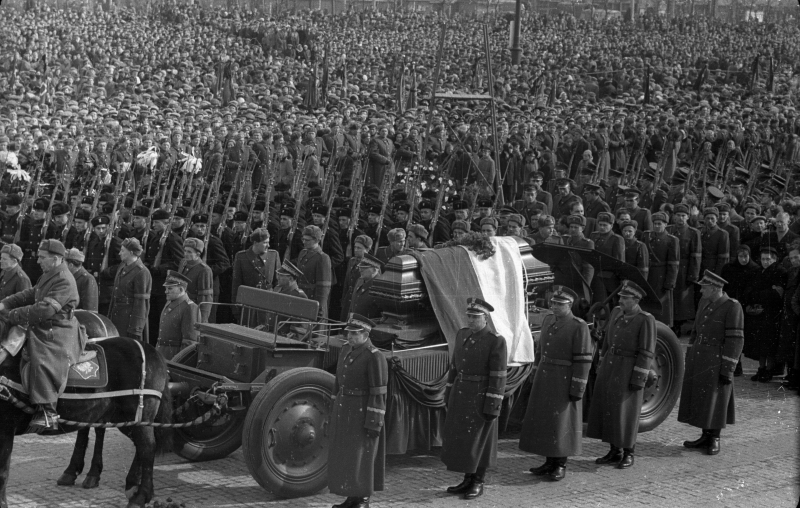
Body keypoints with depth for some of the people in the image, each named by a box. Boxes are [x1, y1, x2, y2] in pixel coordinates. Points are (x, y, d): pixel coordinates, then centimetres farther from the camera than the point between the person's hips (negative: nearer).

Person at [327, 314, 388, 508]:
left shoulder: (375, 357, -18)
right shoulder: (347, 350, 6)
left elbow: (378, 394, -18)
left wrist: (374, 423, -19)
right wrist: (336, 411, 17)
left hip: (363, 412, -8)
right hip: (345, 411, 8)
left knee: (361, 456, -3)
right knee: (346, 454, 11)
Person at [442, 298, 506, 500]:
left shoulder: (496, 341, -15)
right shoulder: (462, 335, 6)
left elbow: (498, 377, -15)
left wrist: (493, 406, -17)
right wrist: (449, 394, 14)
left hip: (482, 397, -7)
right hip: (461, 396, 7)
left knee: (480, 439, 2)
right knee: (461, 437, 11)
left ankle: (478, 483, 14)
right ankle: (468, 480, 23)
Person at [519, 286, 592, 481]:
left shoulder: (579, 327, -15)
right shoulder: (549, 320, 7)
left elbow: (583, 361, -15)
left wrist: (577, 390, -17)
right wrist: (536, 375, 16)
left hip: (564, 381, -7)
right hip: (544, 378, 7)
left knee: (562, 421, 0)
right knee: (544, 419, 11)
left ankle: (561, 465, 12)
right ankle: (550, 462, 22)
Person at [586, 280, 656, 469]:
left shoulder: (645, 320, -15)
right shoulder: (617, 312, 6)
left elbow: (646, 353, -15)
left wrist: (638, 380, -17)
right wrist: (602, 365, 16)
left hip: (630, 370, -7)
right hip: (610, 367, 7)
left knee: (625, 411, -3)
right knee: (607, 408, 9)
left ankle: (628, 454, 11)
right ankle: (615, 451, 21)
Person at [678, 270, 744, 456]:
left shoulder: (732, 307, -15)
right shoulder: (705, 302, 7)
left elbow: (735, 341, -16)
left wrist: (728, 370, -18)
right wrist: (689, 358, 17)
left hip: (717, 362, -7)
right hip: (698, 359, 7)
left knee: (714, 400, 0)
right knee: (699, 398, 12)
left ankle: (715, 440, 13)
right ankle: (705, 437, 23)